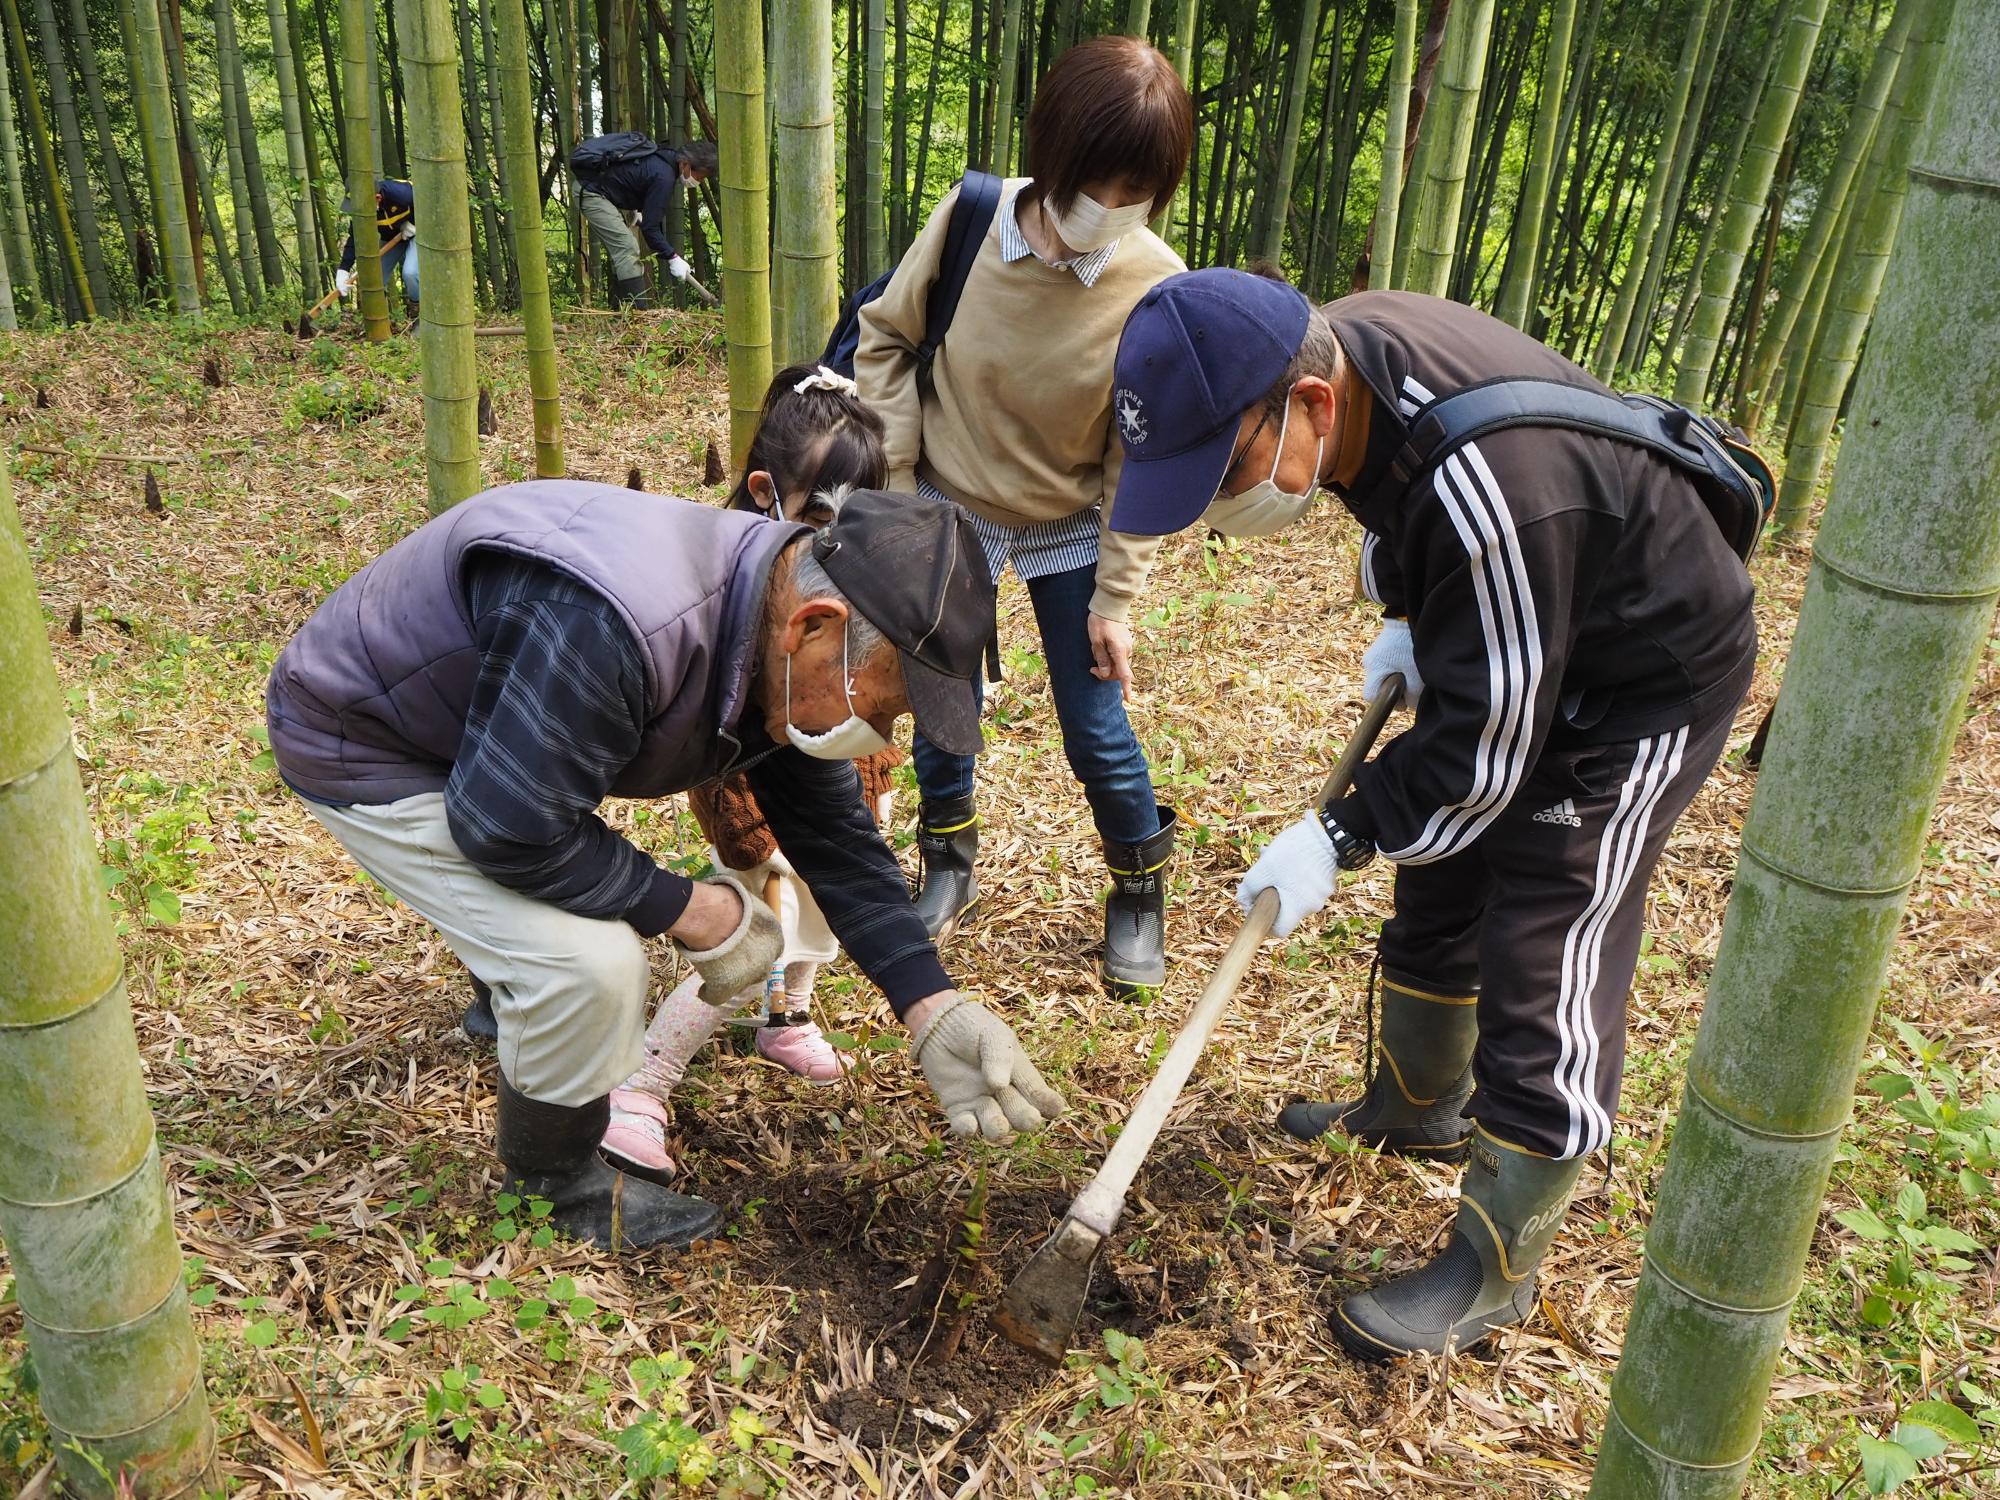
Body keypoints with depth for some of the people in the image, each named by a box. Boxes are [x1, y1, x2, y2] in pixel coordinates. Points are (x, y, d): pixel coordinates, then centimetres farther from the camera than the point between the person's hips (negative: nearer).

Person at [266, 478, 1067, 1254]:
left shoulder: (782, 652, -10)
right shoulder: (611, 627, -41)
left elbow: (832, 831, -4)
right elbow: (510, 828, -35)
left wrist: (934, 1011, -12)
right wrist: (691, 911, -22)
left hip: (482, 733, 8)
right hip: (361, 750, -8)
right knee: (591, 960, -21)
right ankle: (552, 1183, 7)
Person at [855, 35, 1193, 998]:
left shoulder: (1157, 289, -21)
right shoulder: (968, 220, -19)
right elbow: (886, 338, -3)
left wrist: (1114, 601, -10)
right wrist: (895, 478, -7)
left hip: (1069, 531, -1)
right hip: (950, 514, 1)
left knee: (1096, 731, 1)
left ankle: (1140, 895, 26)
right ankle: (947, 871, 33)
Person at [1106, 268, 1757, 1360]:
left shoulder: (1481, 491, -42)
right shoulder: (1332, 346, -15)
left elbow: (1487, 747, -30)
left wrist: (1339, 838, -20)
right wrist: (1404, 622, 3)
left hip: (1643, 684, -9)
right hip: (1494, 648, 9)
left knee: (1541, 975, -6)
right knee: (1438, 885, 20)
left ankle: (1493, 1274, 11)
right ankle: (1418, 1106, 44)